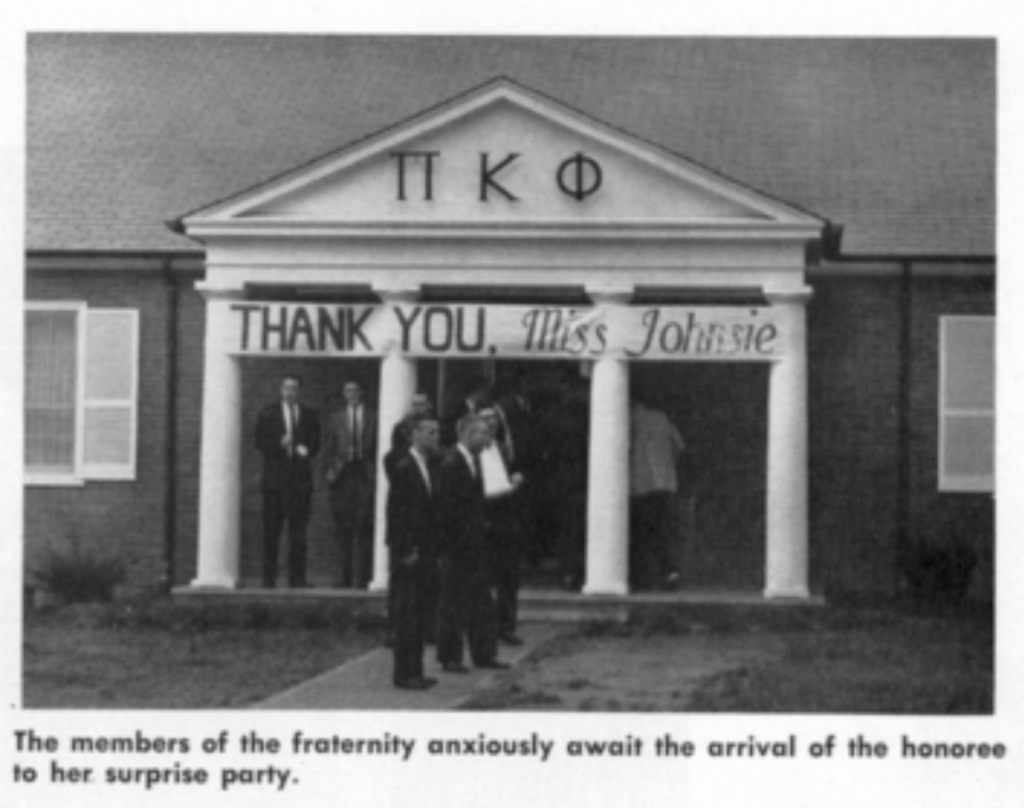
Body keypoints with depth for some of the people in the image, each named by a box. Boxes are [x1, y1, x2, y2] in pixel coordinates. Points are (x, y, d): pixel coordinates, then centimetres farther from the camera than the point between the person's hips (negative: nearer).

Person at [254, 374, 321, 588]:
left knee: (299, 529, -2)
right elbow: (261, 443, 1)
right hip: (275, 478, -1)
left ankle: (297, 577, 0)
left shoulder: (310, 415, 11)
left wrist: (306, 450, -10)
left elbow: (315, 443, 11)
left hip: (300, 476, 1)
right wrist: (280, 444, -16)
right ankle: (269, 577, 4)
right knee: (271, 530, 0)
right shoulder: (267, 414, 6)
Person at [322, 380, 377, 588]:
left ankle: (361, 577, -7)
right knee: (343, 528, 3)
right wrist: (328, 470, -2)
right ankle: (346, 577, 10)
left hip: (365, 475, -2)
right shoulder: (336, 418, 12)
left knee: (364, 529, -8)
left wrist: (376, 471, -5)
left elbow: (378, 448, 5)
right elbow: (328, 448, 10)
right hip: (341, 476, 2)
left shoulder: (373, 419, 7)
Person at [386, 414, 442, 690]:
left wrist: (434, 549, 12)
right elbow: (395, 512, -14)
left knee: (421, 615, 10)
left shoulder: (429, 466, 13)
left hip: (425, 553, 8)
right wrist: (405, 550, -16)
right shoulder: (403, 468, -12)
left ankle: (415, 671, 16)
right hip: (409, 554, -8)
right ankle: (403, 674, 1)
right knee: (405, 615, -3)